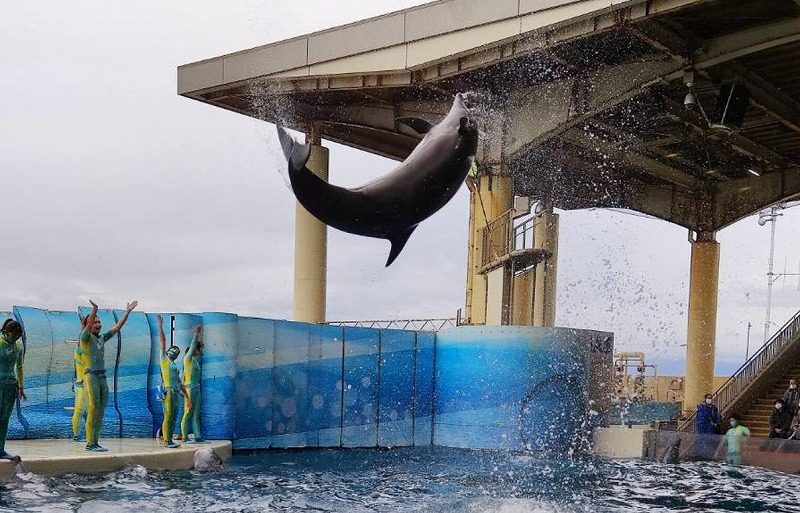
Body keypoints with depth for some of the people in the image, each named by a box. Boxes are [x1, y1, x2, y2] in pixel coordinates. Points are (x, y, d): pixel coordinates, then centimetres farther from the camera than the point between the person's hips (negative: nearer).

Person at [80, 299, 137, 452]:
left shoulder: (102, 338, 18)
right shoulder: (85, 337, -1)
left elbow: (117, 327, 20)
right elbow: (87, 328, -21)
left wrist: (127, 312, 16)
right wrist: (94, 310, -36)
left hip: (103, 377, 7)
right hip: (91, 376, -7)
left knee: (100, 413, 6)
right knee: (93, 411, -10)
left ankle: (95, 442, 9)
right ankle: (90, 443, -8)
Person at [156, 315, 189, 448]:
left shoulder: (174, 366, 24)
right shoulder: (164, 359, 7)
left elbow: (180, 384, 24)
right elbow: (163, 342, 1)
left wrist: (187, 397, 21)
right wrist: (160, 325, -3)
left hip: (175, 393, 8)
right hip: (168, 392, -8)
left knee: (172, 418, 7)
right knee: (168, 417, -10)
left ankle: (169, 440, 9)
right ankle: (166, 441, -11)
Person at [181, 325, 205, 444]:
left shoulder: (195, 360, 16)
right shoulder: (187, 358, -5)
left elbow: (199, 346, 24)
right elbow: (193, 346, -13)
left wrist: (201, 334, 23)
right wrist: (196, 333, -11)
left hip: (196, 389, 9)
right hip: (189, 389, -9)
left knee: (196, 415, 6)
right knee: (187, 414, -6)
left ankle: (198, 437, 5)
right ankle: (185, 438, -4)